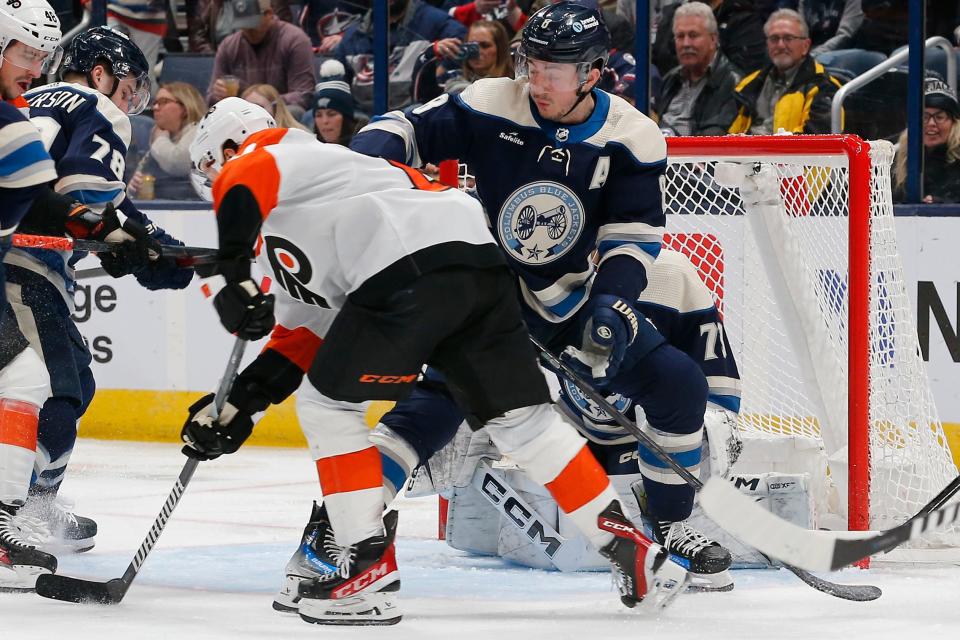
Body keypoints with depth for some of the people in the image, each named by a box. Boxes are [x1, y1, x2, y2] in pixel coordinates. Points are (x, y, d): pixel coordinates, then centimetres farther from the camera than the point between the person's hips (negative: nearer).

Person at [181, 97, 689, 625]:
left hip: (411, 269, -9)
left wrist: (230, 276, -12)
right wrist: (238, 403, 29)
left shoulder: (258, 162, 15)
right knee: (520, 417, 14)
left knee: (326, 403, 6)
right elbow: (304, 338, 34)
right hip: (480, 260, 9)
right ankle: (628, 548, 12)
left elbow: (241, 184, -13)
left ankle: (370, 569, 3)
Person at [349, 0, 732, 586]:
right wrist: (374, 150, -32)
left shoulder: (631, 138, -10)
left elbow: (632, 237, -9)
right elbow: (410, 129, -9)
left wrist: (612, 307, -25)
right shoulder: (490, 108, -14)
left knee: (677, 384, -9)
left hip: (576, 300, 3)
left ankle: (671, 528, 9)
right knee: (440, 397, -25)